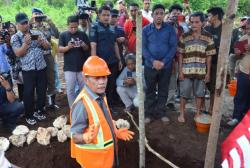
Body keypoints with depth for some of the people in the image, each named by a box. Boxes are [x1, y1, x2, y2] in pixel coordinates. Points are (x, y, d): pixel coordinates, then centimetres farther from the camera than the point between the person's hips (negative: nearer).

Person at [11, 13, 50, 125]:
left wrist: (42, 41, -14)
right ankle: (29, 116, 21)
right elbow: (18, 53, -10)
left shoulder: (37, 33, 7)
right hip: (28, 70, -3)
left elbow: (48, 47, 6)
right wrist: (26, 43, -22)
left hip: (41, 68, 3)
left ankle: (39, 111, 31)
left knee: (42, 91, 11)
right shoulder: (15, 37, -1)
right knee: (28, 93, 4)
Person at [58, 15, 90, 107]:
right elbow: (60, 49, -6)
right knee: (70, 90, 3)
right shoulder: (63, 35, -1)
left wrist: (84, 46, -17)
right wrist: (68, 47, -26)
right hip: (69, 67, -1)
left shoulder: (82, 34, 3)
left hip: (82, 67, 2)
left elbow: (88, 48, 6)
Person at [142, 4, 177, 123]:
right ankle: (148, 113, 23)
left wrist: (164, 62, -15)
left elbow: (173, 47, -4)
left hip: (166, 66, 0)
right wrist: (153, 61, -16)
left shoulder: (170, 29, -1)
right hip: (150, 65, 0)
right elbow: (143, 47, -4)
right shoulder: (146, 29, 1)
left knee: (163, 91, 10)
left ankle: (160, 112, 25)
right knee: (150, 91, 10)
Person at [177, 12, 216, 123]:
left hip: (201, 71, 1)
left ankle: (198, 114, 30)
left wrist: (208, 72, 0)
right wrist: (180, 71, -4)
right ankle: (182, 114, 24)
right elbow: (180, 55, 0)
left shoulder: (208, 37, -1)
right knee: (184, 94, 7)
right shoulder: (184, 37, -2)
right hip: (186, 71, -1)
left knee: (199, 94, 13)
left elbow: (209, 56, 2)